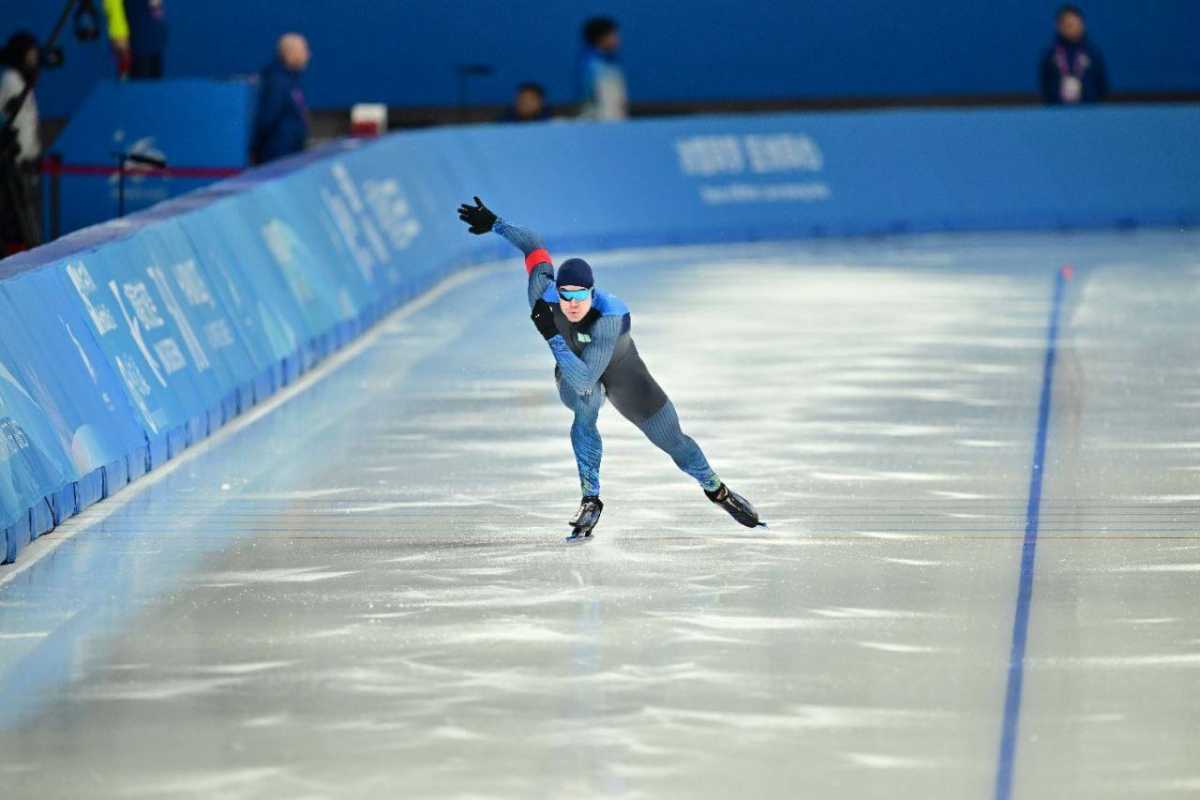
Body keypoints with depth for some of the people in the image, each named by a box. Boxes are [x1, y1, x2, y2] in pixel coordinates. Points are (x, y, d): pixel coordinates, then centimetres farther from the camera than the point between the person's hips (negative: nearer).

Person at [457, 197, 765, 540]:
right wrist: (495, 224, -6)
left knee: (673, 441, 8)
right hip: (573, 374, 2)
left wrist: (551, 336, -55)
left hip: (621, 375, -2)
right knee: (585, 408, -34)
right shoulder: (544, 297, -32)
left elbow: (585, 379, -50)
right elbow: (534, 246, -13)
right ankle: (590, 500, -21)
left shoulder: (609, 316, -44)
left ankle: (717, 491, 40)